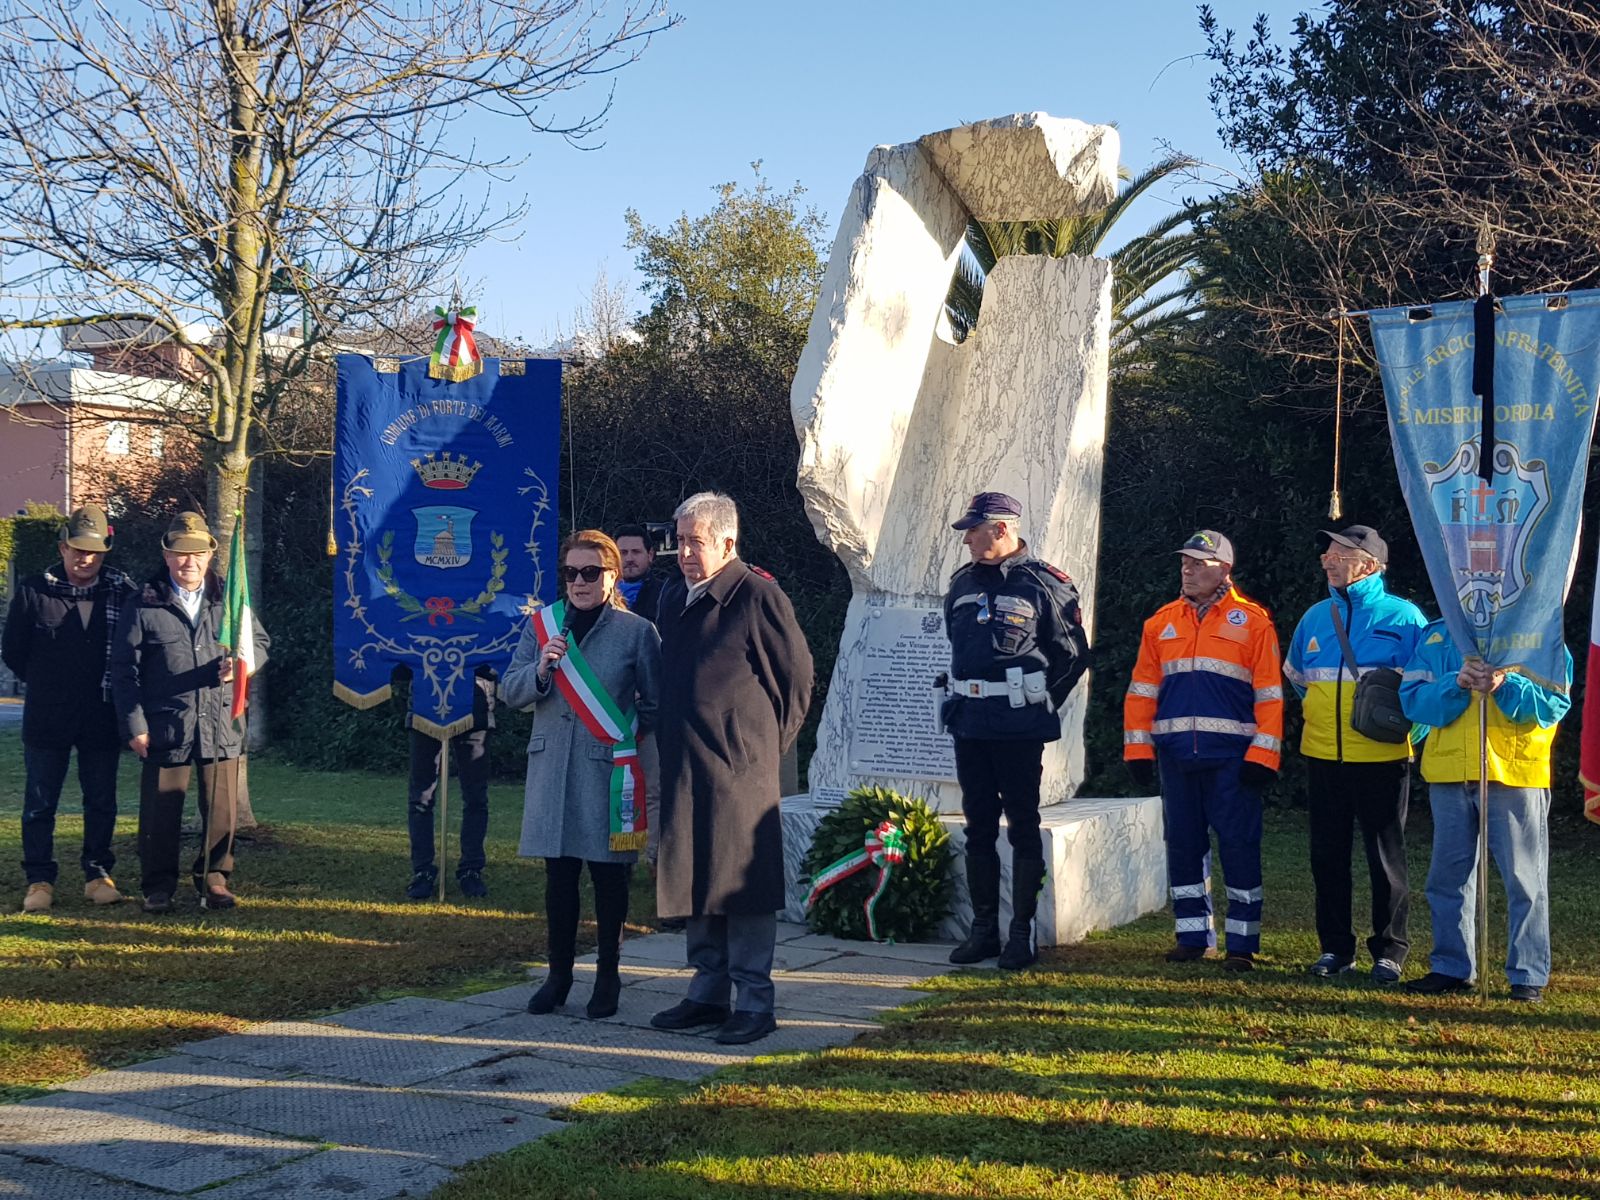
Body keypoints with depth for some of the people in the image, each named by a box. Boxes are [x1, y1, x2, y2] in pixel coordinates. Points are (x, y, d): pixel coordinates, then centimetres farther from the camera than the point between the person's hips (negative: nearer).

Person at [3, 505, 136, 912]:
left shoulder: (122, 591, -5)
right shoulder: (33, 591, -4)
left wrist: (113, 688, 3)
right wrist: (44, 684, 8)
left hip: (102, 720, 0)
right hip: (46, 719, 0)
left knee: (102, 802, 9)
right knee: (39, 803, 6)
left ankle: (98, 874, 20)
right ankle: (39, 880, 16)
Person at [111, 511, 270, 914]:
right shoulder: (144, 606, 0)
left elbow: (260, 641, 16)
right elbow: (124, 669, 0)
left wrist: (241, 663, -8)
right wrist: (134, 725, -6)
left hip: (221, 725, 2)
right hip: (164, 726, -2)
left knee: (221, 810, 7)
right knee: (161, 812, 5)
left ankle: (213, 879, 22)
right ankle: (158, 887, 18)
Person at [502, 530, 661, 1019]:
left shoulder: (637, 632, -1)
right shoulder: (542, 626, 8)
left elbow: (654, 709, 2)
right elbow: (510, 693, 7)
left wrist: (649, 779, -4)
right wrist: (541, 668, -14)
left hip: (608, 773, -3)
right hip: (553, 771, 3)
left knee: (608, 876, 5)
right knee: (558, 875, 8)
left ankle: (607, 977, 18)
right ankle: (559, 974, 20)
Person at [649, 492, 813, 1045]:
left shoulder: (758, 595, -9)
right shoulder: (673, 601, 13)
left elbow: (798, 676, -4)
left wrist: (770, 744, 1)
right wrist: (671, 746, 17)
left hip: (740, 766, -7)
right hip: (683, 767, 7)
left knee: (743, 881, -2)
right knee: (695, 880, 12)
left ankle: (754, 1000, 5)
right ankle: (708, 990, 22)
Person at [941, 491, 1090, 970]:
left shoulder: (1045, 584, -7)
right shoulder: (963, 584, 12)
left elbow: (1074, 656, -1)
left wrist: (1036, 705, 1)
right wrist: (964, 700, 15)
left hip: (1018, 729, -6)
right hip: (969, 727, 6)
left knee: (1022, 829, 0)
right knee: (978, 829, 9)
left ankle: (1022, 933, 5)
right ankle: (983, 929, 17)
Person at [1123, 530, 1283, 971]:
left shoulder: (1252, 621, 0)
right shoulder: (1161, 622, 12)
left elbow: (1270, 694, -4)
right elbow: (1142, 690, 12)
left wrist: (1263, 755, -10)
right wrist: (1138, 749, 5)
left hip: (1231, 757, -4)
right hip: (1176, 755, 4)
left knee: (1239, 847, -2)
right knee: (1183, 845, 9)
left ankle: (1242, 943, 5)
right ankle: (1193, 935, 19)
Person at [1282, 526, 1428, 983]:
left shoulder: (1403, 616, -3)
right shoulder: (1315, 616, 10)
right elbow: (1296, 676, 26)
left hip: (1382, 757, -4)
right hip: (1322, 757, 5)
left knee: (1386, 857, 2)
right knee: (1327, 855, 8)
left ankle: (1389, 951, 12)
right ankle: (1335, 949, 18)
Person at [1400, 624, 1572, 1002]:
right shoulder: (1437, 637, 9)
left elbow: (1555, 701, -9)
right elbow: (1413, 700, -1)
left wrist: (1505, 685, -24)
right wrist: (1457, 683, -18)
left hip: (1515, 771, -3)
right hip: (1448, 772, 3)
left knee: (1524, 878, 1)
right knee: (1449, 874, 10)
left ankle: (1529, 974, 9)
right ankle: (1452, 967, 20)